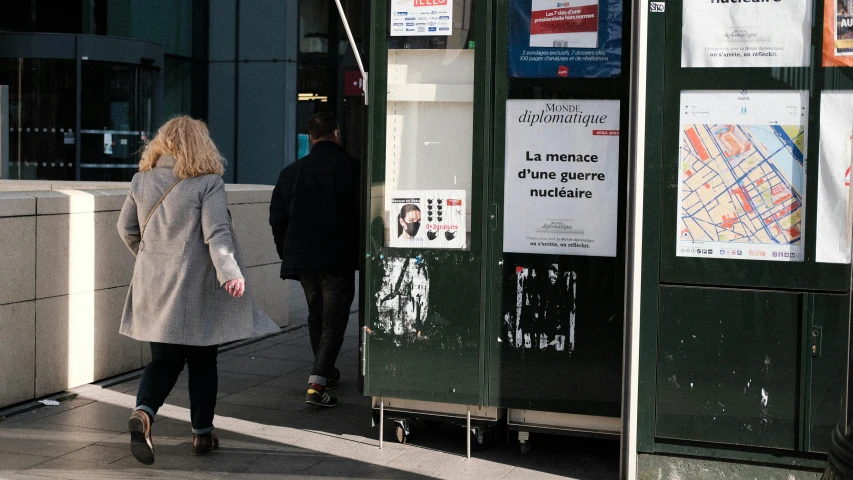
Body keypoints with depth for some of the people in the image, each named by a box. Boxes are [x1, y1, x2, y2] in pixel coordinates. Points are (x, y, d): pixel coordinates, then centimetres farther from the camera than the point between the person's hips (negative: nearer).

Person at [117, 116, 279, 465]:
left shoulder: (142, 180, 5)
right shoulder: (208, 182, -9)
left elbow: (126, 229, 14)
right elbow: (217, 233, -20)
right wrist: (230, 272, -27)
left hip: (153, 288, 4)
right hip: (195, 290, -4)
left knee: (164, 359, 12)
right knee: (202, 362, 10)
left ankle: (143, 412, -13)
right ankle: (202, 433, 18)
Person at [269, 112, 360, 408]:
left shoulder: (291, 172, 5)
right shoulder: (350, 168, -7)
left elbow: (277, 219, 8)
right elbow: (362, 214, -8)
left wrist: (287, 255, 18)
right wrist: (360, 252, 6)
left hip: (300, 258, 5)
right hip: (338, 259, -4)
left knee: (316, 316, 21)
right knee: (333, 320, 0)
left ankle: (326, 372, 35)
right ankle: (317, 385, -12)